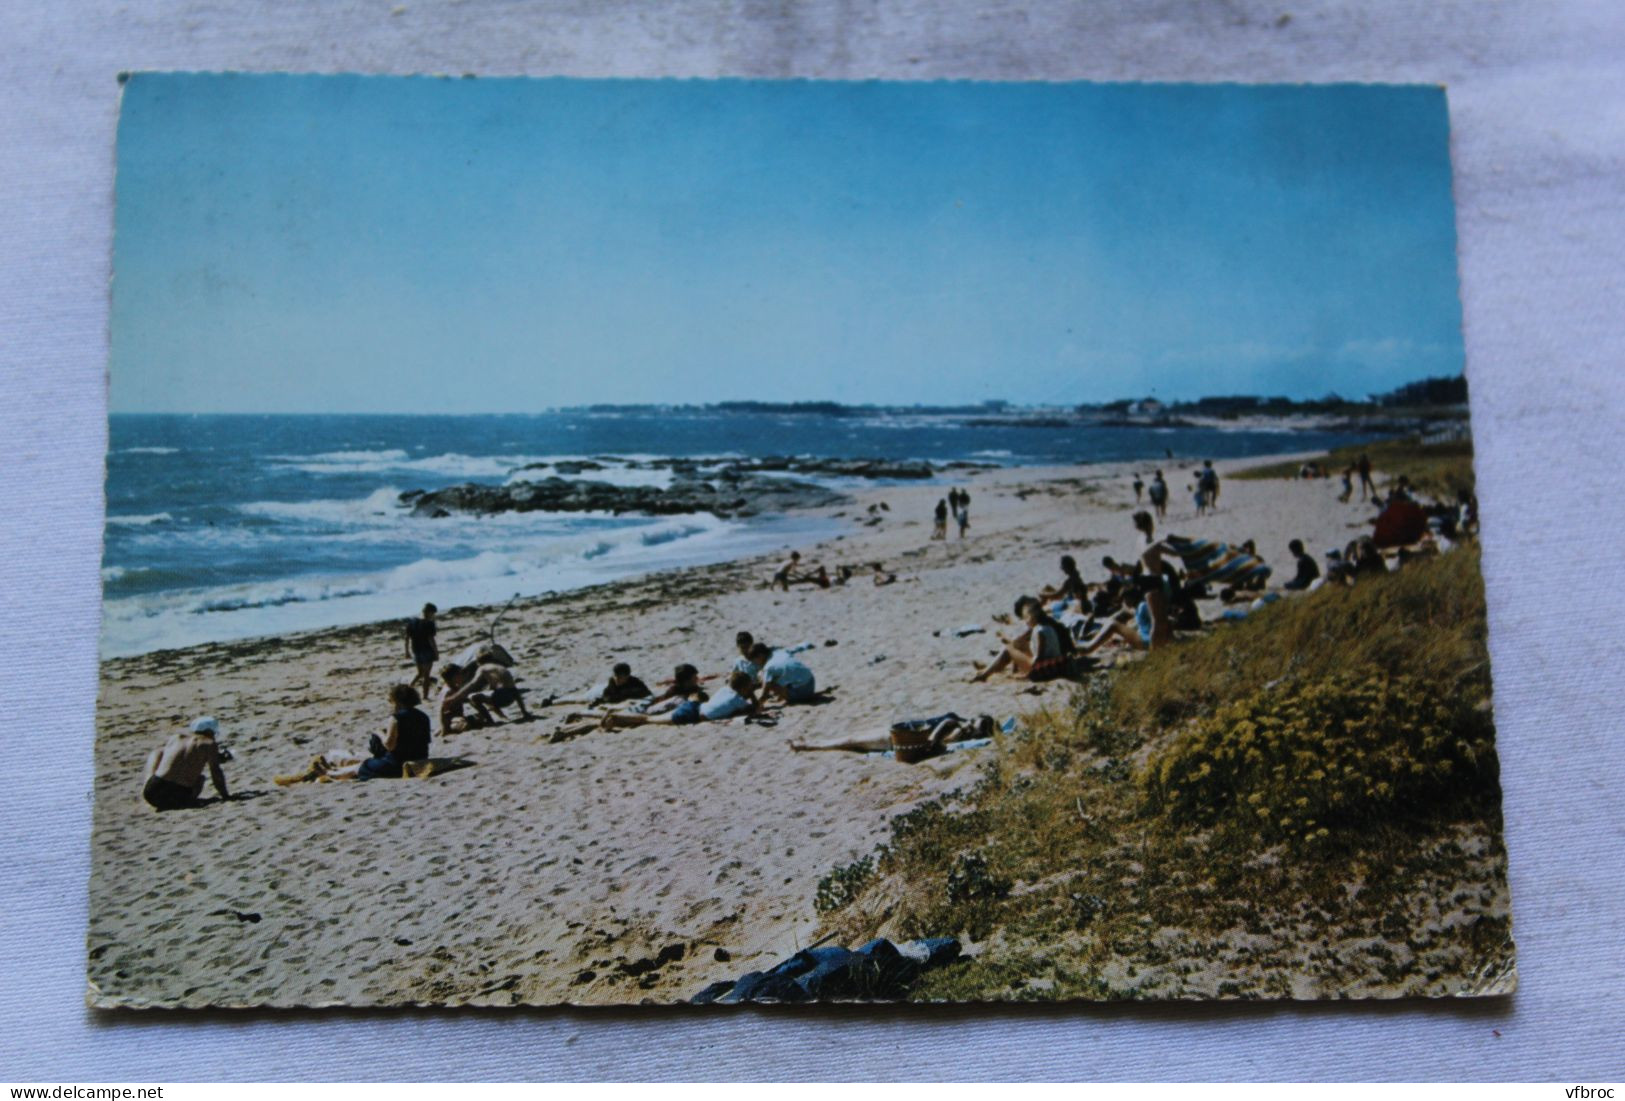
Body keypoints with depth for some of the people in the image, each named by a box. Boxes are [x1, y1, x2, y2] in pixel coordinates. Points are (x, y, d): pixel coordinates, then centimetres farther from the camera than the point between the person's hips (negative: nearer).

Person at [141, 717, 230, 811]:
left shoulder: (174, 738, 18)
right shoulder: (209, 744, 5)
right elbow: (216, 772, 1)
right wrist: (225, 795, 9)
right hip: (180, 798, -4)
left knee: (157, 752, 29)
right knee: (200, 778, 32)